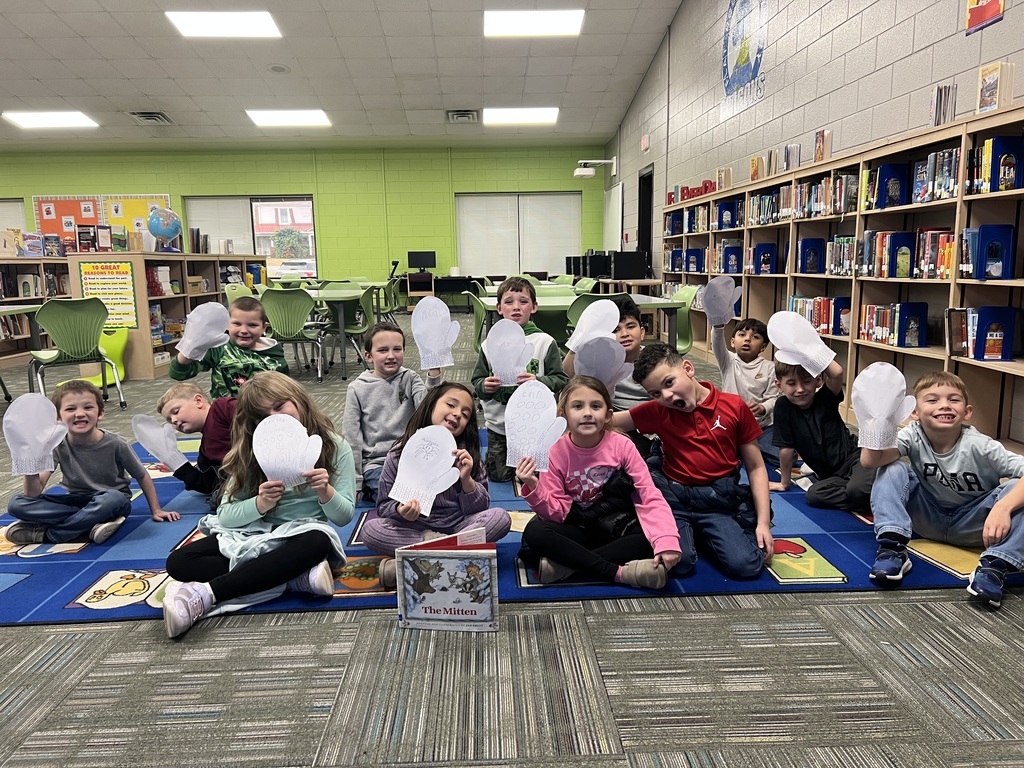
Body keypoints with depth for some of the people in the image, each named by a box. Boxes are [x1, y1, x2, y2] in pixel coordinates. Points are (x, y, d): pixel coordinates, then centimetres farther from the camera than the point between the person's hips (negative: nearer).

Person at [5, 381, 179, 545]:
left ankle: (44, 534, -21)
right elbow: (34, 494, -18)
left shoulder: (115, 444, -18)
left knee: (111, 498, -39)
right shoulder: (57, 446, -13)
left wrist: (156, 510, -4)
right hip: (77, 501, 3)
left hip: (113, 501, -3)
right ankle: (91, 522, -25)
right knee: (16, 504, -19)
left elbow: (142, 477, -4)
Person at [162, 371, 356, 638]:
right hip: (251, 533, 3)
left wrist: (325, 492, -24)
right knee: (178, 562, -20)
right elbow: (224, 515, -4)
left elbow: (344, 516, -3)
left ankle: (206, 594, -36)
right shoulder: (252, 452, 2)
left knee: (317, 542, -39)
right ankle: (296, 577, -26)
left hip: (303, 534, -2)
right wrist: (260, 504, -24)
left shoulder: (335, 447, -3)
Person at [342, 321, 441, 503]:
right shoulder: (358, 389, 0)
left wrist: (433, 373, -31)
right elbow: (351, 435, 2)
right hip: (375, 462, -3)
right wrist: (354, 480, 0)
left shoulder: (410, 378, 3)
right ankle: (368, 488, 3)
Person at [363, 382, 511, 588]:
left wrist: (466, 480, -20)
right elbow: (383, 507, -1)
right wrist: (400, 510, -23)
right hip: (414, 530, -1)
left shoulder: (466, 455, -2)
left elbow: (481, 509, -2)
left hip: (458, 526, 1)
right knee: (370, 529, -25)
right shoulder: (399, 455, -6)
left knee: (500, 517, -25)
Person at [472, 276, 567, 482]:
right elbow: (477, 382, 4)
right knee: (499, 476, 11)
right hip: (498, 425, 2)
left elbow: (561, 380, -9)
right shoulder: (489, 344, 0)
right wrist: (485, 387, -18)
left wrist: (539, 382, -27)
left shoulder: (545, 342, -7)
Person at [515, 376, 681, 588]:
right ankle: (619, 572, -29)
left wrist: (666, 541, -32)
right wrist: (533, 488, -30)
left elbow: (650, 496, -16)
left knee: (652, 538, -29)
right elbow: (556, 511, -11)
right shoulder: (557, 453, -11)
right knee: (534, 532, -27)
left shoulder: (622, 445, -13)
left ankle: (569, 563, -23)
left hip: (618, 526, 0)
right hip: (579, 528, 0)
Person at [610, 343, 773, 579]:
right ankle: (687, 532, 9)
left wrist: (763, 522, -1)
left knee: (745, 565, -19)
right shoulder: (657, 412, 1)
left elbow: (756, 467, 3)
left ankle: (706, 535, 12)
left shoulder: (734, 406, -2)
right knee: (678, 561, -25)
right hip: (674, 498, 0)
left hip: (720, 501, 1)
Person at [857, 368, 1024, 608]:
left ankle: (994, 566, -28)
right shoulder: (913, 435, -18)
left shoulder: (979, 446, -22)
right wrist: (879, 421, -48)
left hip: (970, 525, -1)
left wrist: (1003, 507, -47)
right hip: (928, 519, 1)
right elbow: (870, 461, -34)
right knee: (893, 470, -23)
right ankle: (892, 549, -27)